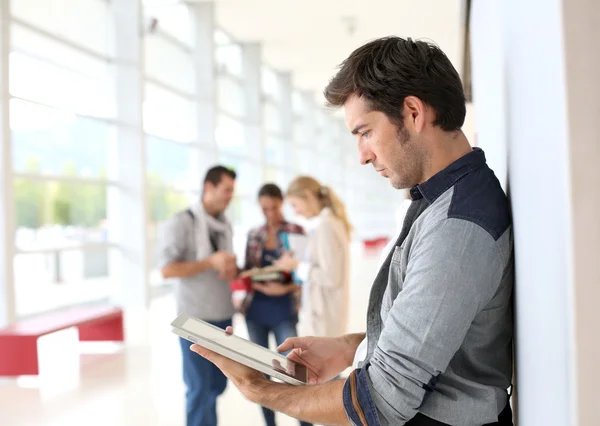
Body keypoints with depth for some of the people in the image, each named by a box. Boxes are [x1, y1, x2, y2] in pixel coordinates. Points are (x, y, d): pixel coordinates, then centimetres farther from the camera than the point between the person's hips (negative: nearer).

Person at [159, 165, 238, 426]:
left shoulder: (225, 225, 11)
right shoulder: (181, 222, -10)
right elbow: (167, 269, -15)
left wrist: (232, 270, -4)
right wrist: (210, 262, -22)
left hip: (223, 316, 6)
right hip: (196, 317, -6)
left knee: (217, 384, 12)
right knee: (199, 387, 0)